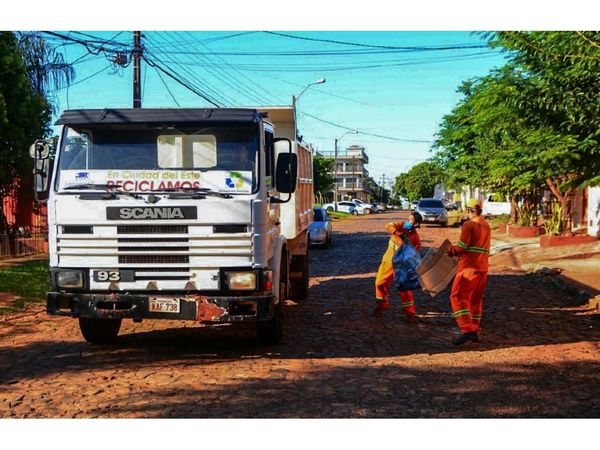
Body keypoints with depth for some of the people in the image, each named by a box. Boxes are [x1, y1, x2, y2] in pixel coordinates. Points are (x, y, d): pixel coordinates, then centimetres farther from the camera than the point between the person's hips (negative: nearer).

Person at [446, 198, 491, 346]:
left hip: (469, 267, -8)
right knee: (476, 299, 15)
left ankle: (467, 330, -17)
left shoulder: (469, 225, -10)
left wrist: (450, 250, 5)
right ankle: (475, 331, 18)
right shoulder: (486, 226, 14)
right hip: (483, 268, 8)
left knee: (457, 297, -6)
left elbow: (461, 247, -15)